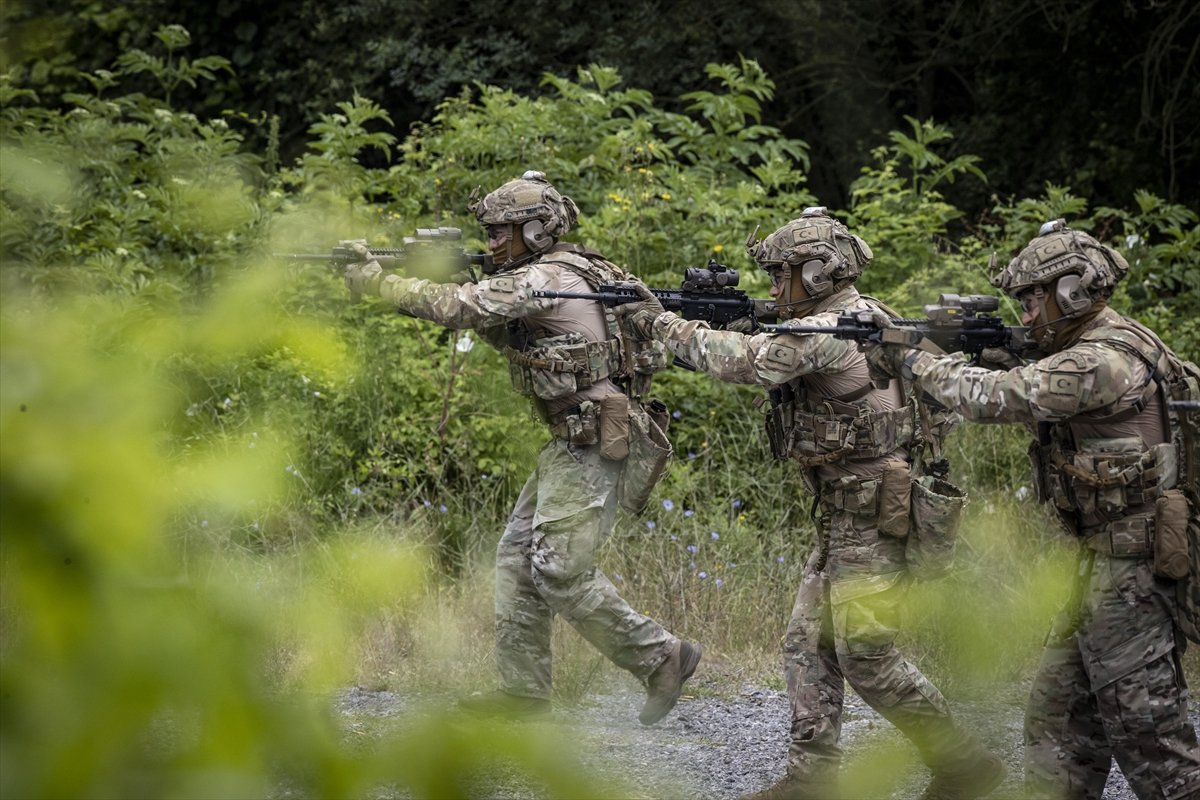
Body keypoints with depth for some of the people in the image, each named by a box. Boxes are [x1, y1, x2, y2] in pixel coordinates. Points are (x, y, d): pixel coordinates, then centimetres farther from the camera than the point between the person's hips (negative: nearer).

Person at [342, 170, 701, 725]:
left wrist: (379, 284, -11)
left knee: (560, 569, -11)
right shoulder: (563, 274, 16)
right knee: (518, 554, 9)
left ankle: (660, 657, -2)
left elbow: (460, 308, -20)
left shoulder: (549, 278, -15)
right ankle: (523, 691, 11)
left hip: (594, 444, -11)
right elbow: (511, 340, 22)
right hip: (573, 443, 11)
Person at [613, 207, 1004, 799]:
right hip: (847, 522, 10)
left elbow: (740, 361, -20)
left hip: (874, 521, -10)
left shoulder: (831, 331, -18)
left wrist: (660, 322, -10)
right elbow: (764, 359, 22)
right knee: (807, 646, 10)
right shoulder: (861, 321, 14)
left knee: (866, 658, -8)